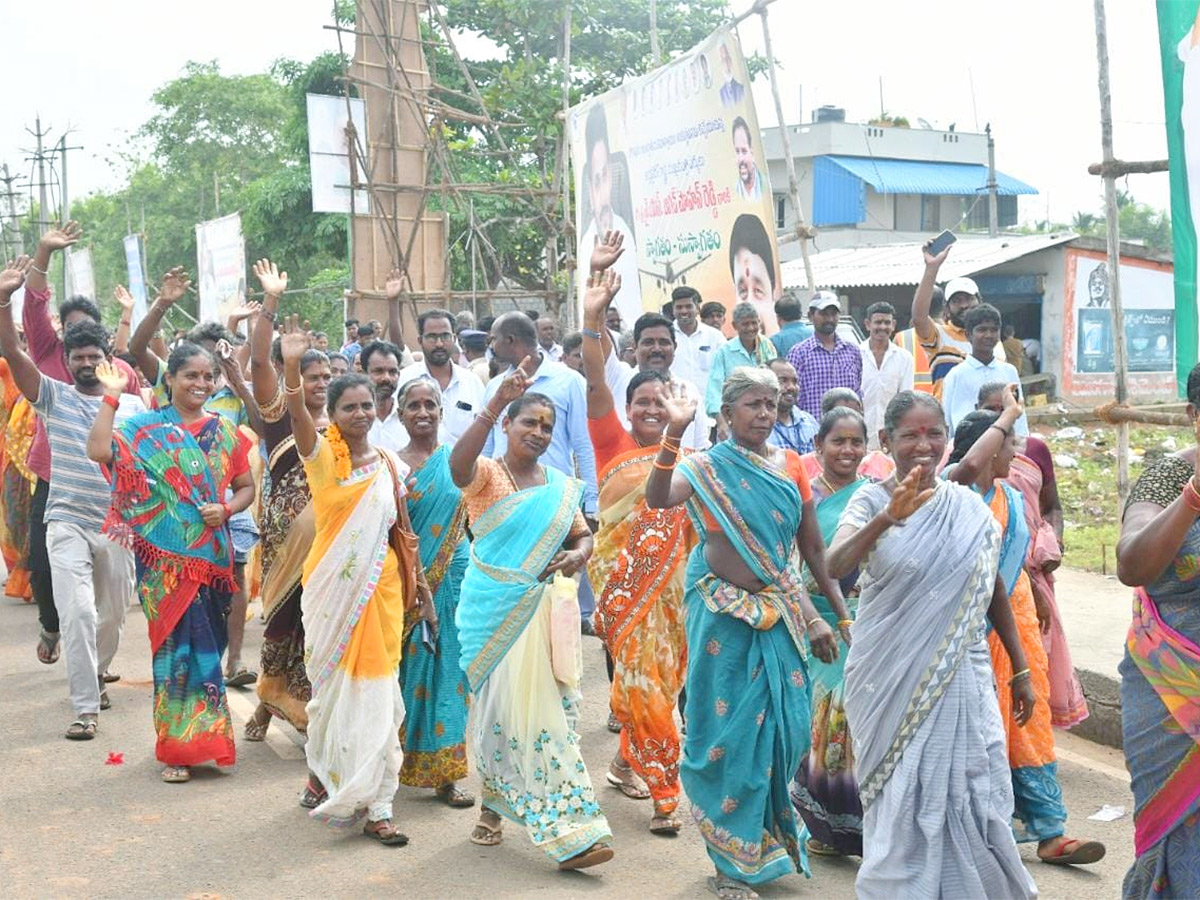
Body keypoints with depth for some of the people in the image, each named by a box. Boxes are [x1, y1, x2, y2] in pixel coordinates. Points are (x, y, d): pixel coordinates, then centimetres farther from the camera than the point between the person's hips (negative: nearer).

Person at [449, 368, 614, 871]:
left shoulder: (562, 486, 9)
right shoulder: (486, 474, -6)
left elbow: (583, 535, 15)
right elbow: (457, 466, -29)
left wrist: (578, 555, -10)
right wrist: (495, 403, -37)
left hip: (541, 609, 3)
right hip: (492, 608, -3)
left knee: (543, 707, 3)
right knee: (499, 705, 3)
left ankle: (566, 832, 13)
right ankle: (493, 808, 21)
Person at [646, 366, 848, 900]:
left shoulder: (790, 467, 5)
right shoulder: (704, 468, -5)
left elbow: (814, 548, 8)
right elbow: (657, 499, -25)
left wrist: (840, 615, 7)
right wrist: (673, 434, -33)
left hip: (780, 616, 3)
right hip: (724, 616, -3)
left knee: (781, 728, 7)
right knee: (731, 732, 4)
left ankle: (765, 841, 32)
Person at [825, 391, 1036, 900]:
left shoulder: (968, 505, 3)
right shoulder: (871, 499, -6)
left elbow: (993, 591, 12)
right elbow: (834, 566, -25)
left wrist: (1021, 670, 13)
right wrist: (888, 518, -41)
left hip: (959, 677, 2)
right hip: (891, 678, -2)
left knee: (968, 792, 5)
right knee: (901, 797, 5)